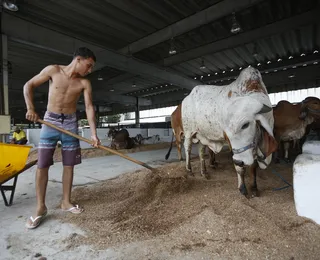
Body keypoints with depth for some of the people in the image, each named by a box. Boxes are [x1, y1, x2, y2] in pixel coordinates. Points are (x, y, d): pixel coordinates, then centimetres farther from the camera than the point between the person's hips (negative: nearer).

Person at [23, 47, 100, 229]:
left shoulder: (85, 83, -3)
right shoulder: (53, 70, -5)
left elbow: (89, 107, -10)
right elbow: (29, 86, 3)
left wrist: (94, 133, -20)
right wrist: (31, 108, -11)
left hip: (70, 123, 2)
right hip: (50, 121, -1)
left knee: (69, 165, 4)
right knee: (42, 165, -4)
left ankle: (66, 202, 19)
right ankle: (41, 207, 10)